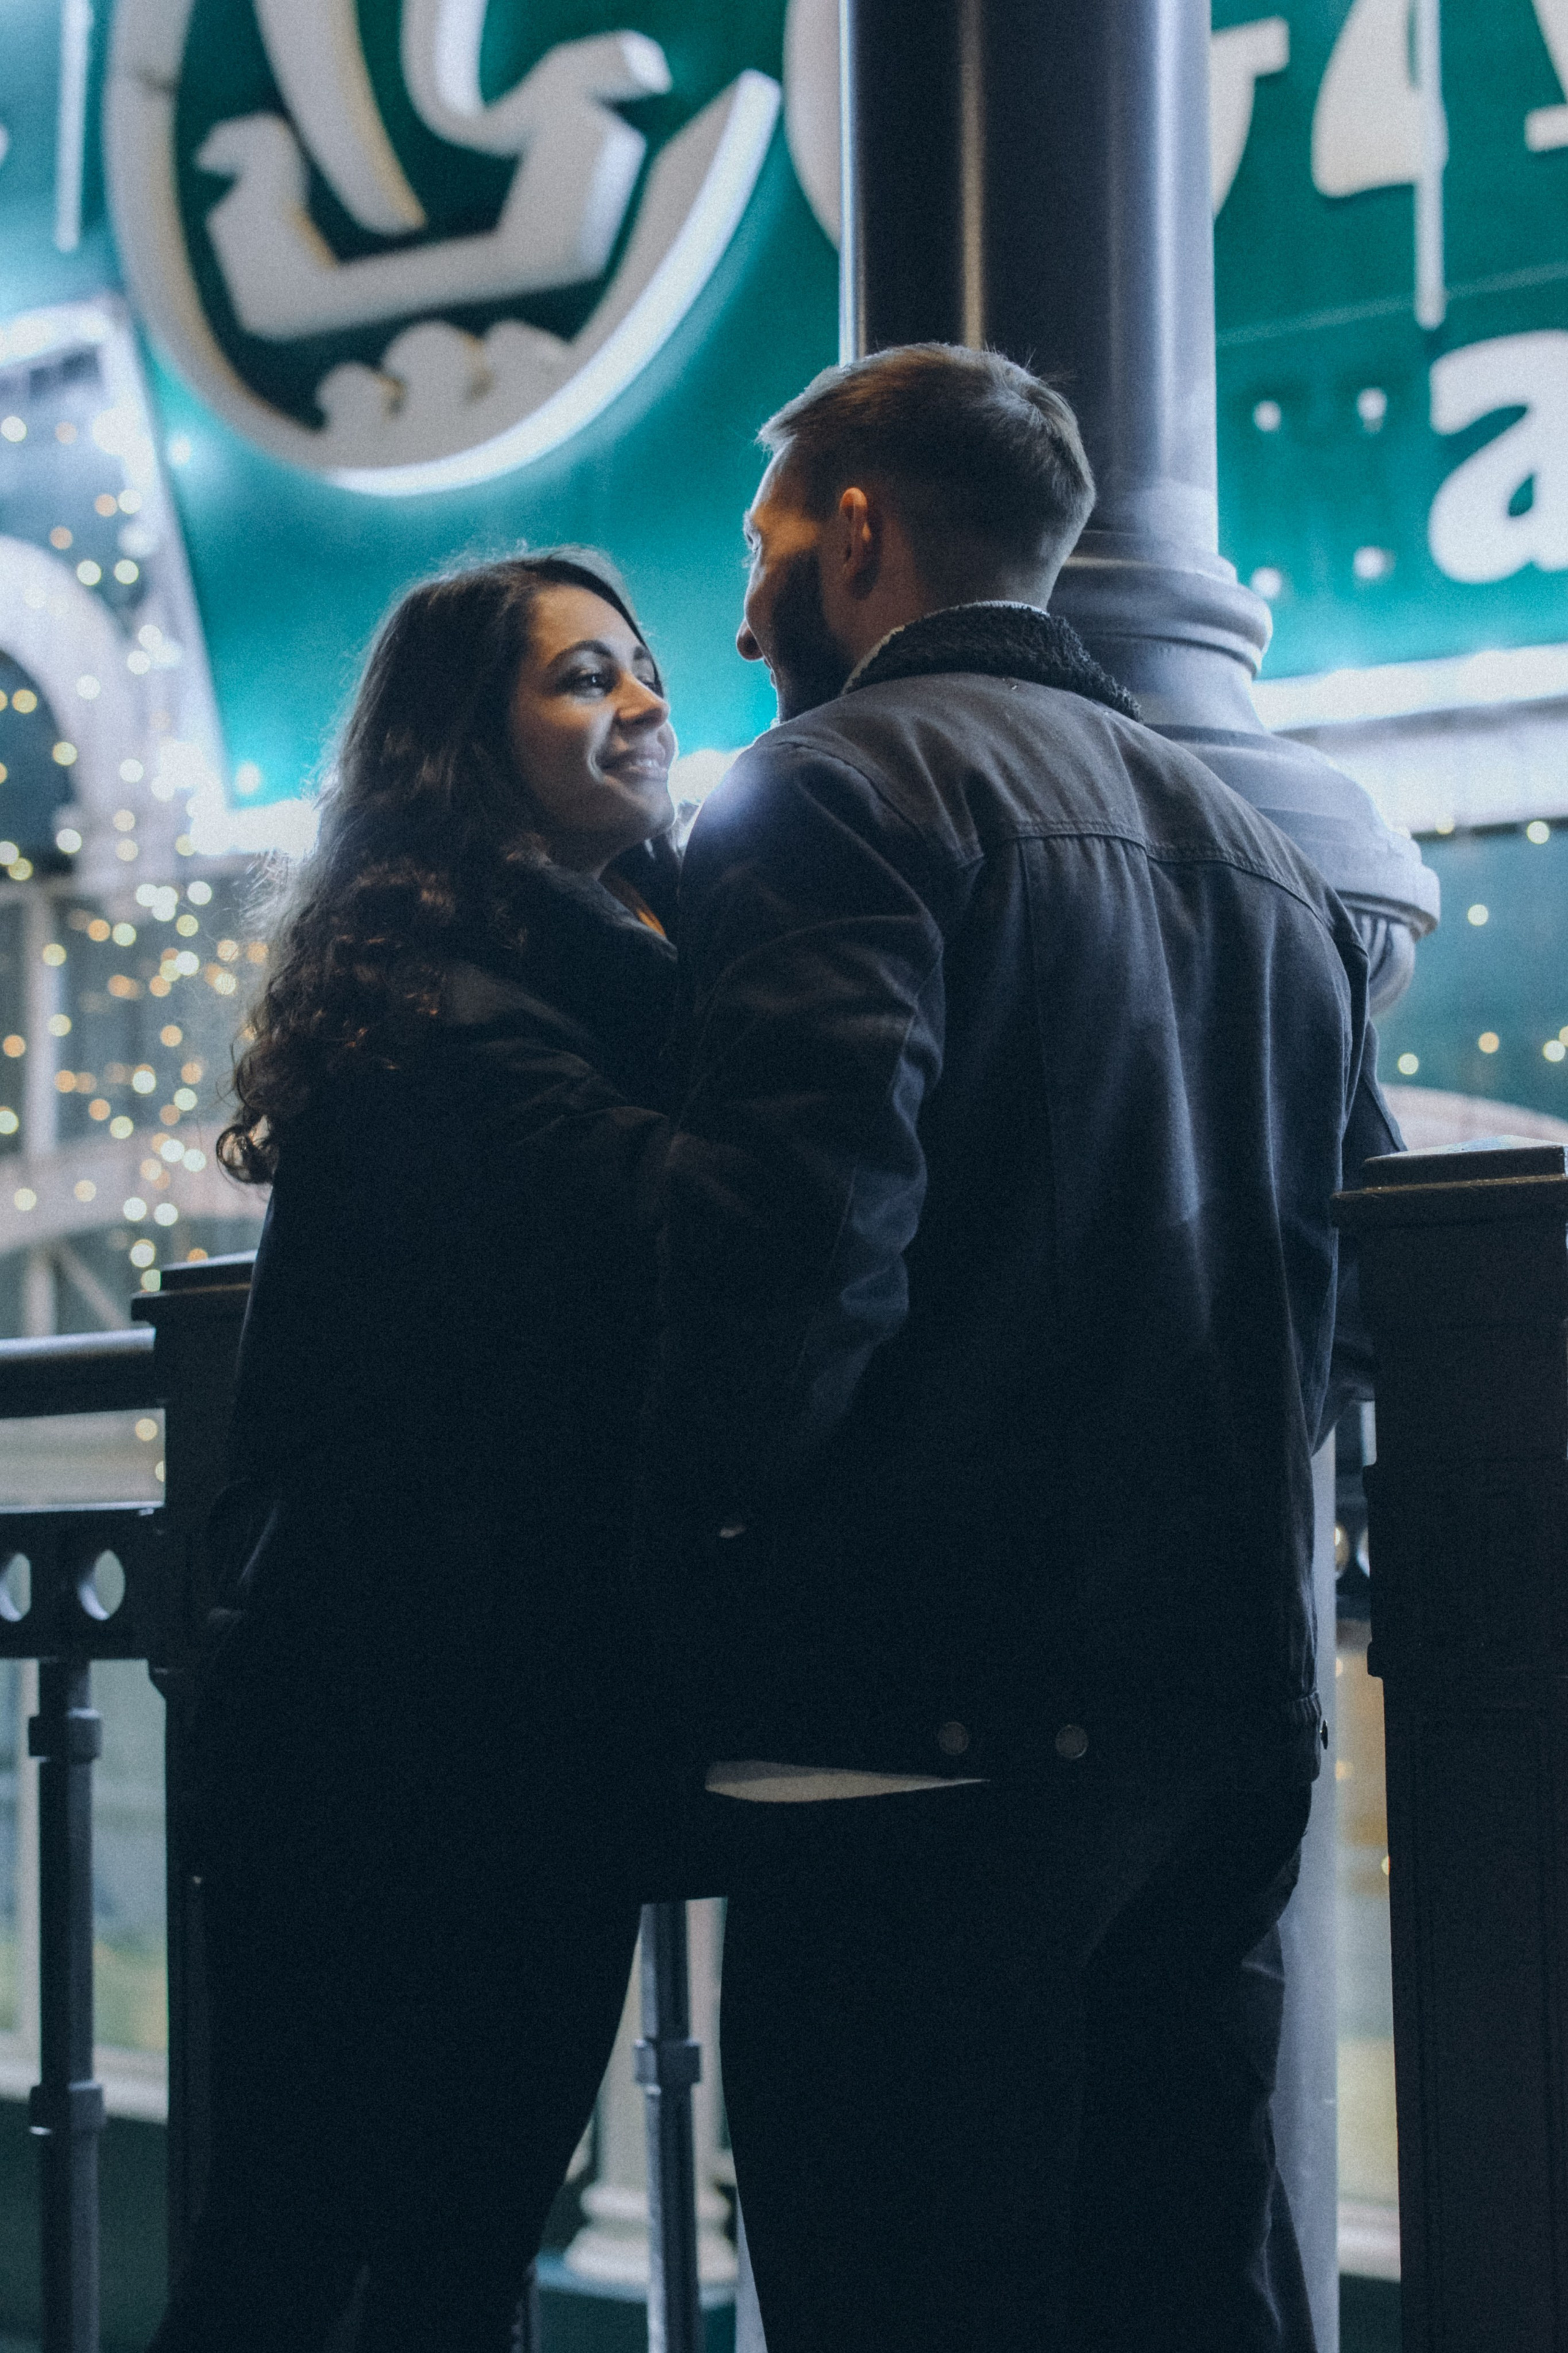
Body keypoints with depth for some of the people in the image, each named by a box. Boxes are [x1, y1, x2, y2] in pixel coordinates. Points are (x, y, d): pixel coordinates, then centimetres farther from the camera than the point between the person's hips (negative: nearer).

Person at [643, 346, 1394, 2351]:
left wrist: (682, 1537, -7)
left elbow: (808, 1222, -19)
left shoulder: (840, 788, -5)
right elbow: (1358, 1264, 19)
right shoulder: (1254, 849, 19)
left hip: (936, 1725, -8)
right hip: (1227, 1698, 8)